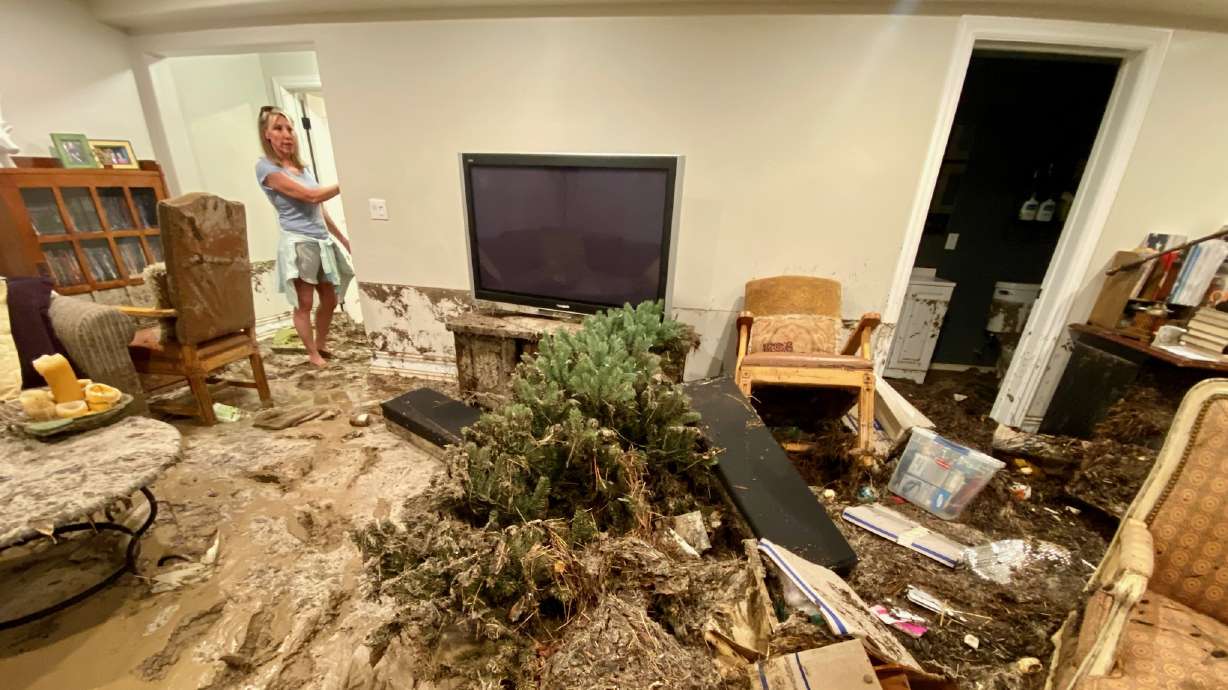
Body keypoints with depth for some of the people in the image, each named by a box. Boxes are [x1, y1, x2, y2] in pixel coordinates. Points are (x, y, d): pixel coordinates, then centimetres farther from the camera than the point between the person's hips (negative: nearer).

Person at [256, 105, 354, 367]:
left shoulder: (301, 166, 16)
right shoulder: (265, 167, -7)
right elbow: (311, 196, -16)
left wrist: (343, 239, 19)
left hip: (322, 242, 7)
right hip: (298, 244, -7)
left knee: (329, 300, 13)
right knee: (304, 304, 0)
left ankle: (322, 345, 31)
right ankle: (313, 354, 13)